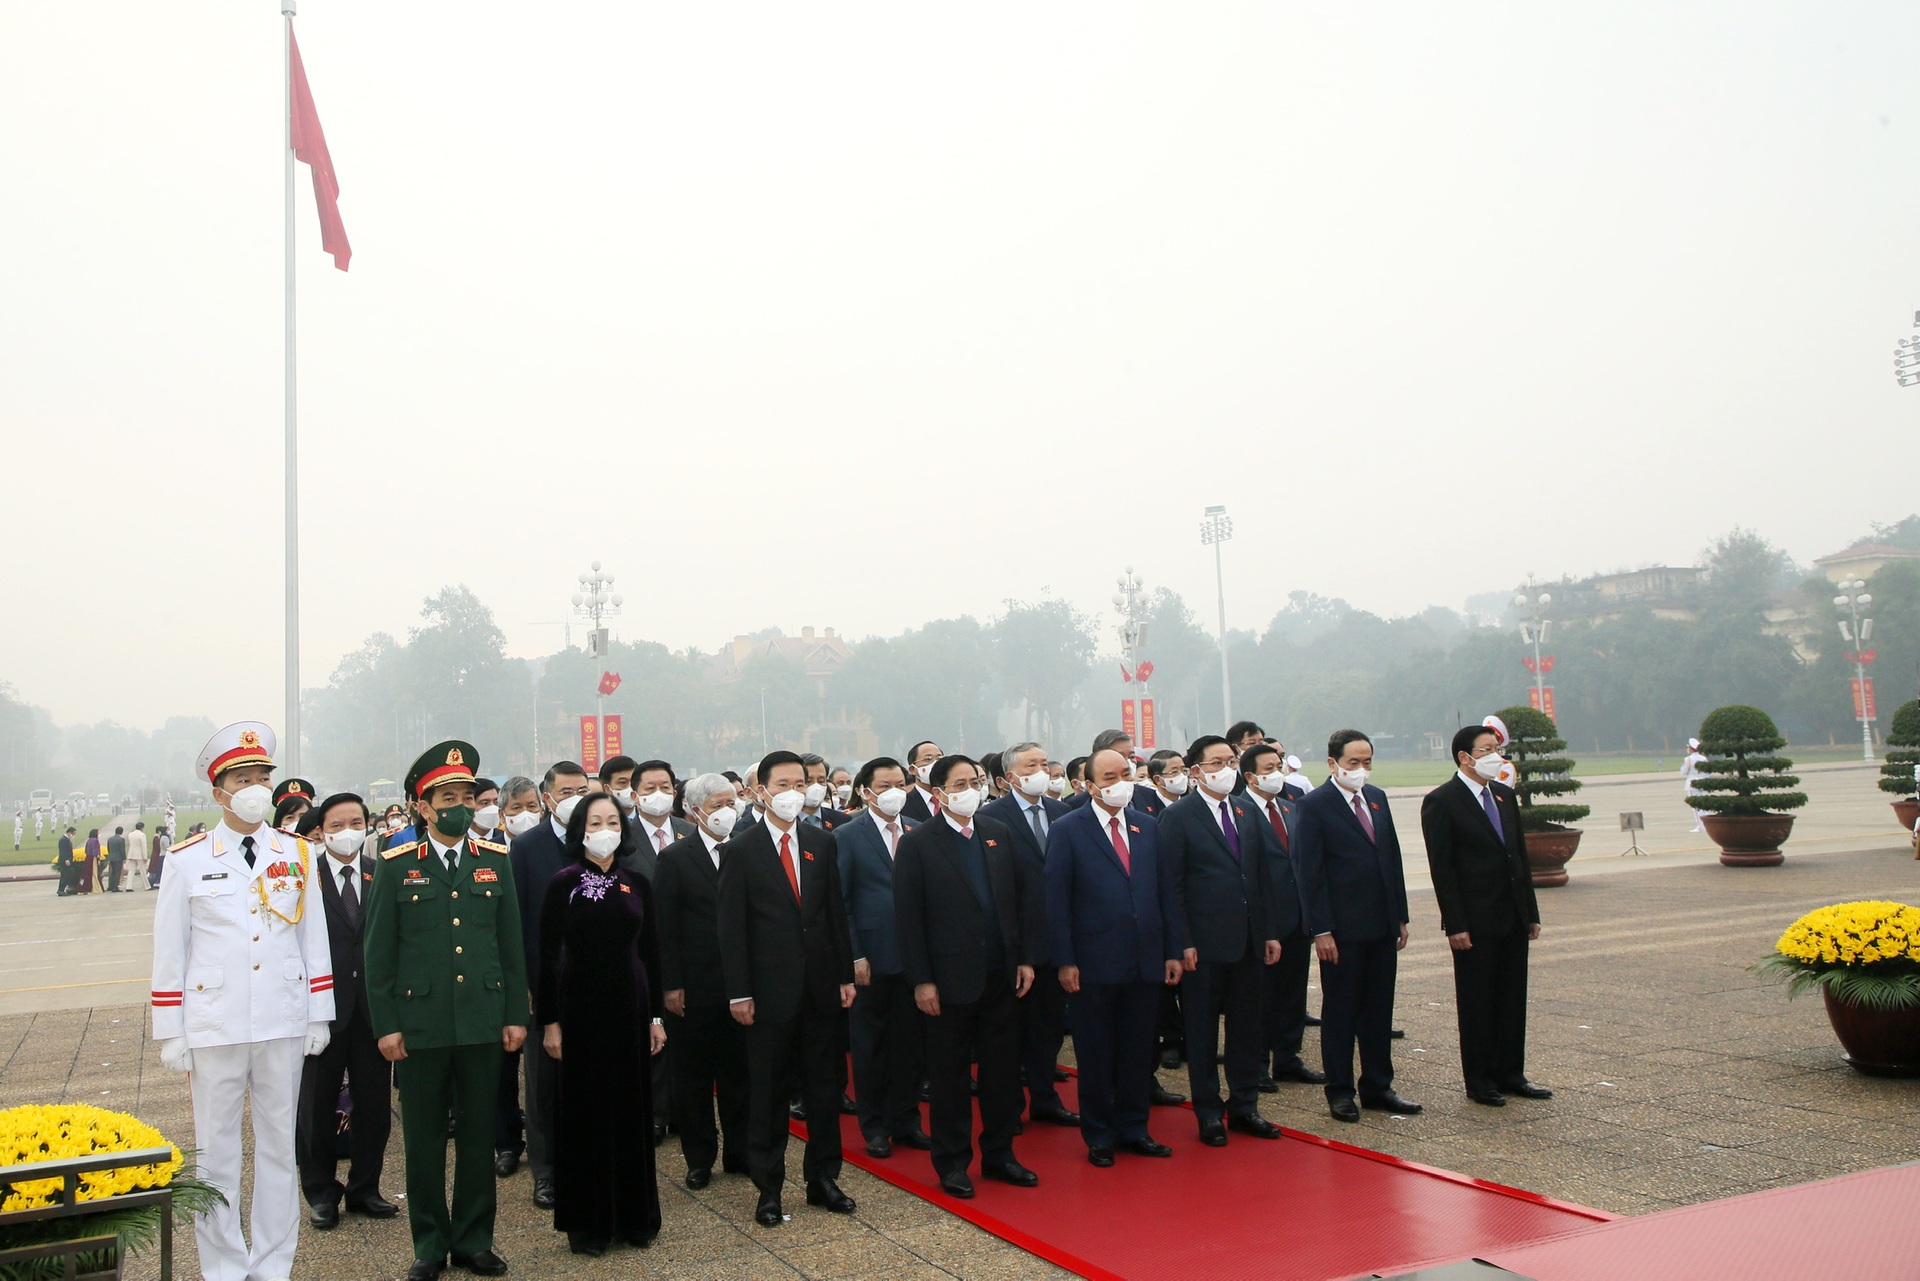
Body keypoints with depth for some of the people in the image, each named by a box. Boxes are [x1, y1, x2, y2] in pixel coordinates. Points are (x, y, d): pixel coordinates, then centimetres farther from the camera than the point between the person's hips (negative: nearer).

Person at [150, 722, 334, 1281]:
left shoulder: (297, 855, 5)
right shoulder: (187, 861, 0)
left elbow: (314, 940, 7)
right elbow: (169, 952, 1)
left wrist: (319, 1016, 5)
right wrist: (170, 1034, -1)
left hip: (283, 1025, 2)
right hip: (214, 1026, -1)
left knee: (279, 1145, 10)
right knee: (215, 1151, 6)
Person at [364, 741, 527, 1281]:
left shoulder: (495, 860, 6)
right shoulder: (396, 866, 0)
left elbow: (511, 944, 8)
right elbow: (378, 952, 1)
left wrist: (516, 1014, 5)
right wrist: (385, 1024, -4)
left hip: (482, 1022, 2)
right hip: (419, 1023, -2)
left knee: (478, 1135, 9)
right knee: (423, 1139, 8)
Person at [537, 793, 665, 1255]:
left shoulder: (638, 883, 4)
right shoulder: (564, 883, -5)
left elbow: (650, 951, 7)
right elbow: (547, 955, -5)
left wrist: (656, 1015, 6)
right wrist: (549, 1021, -7)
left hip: (630, 1004, 3)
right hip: (580, 1007, -3)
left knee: (632, 1108, 9)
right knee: (584, 1110, 5)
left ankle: (635, 1214, 22)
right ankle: (587, 1220, 18)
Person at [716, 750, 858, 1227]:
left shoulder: (822, 843, 7)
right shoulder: (740, 851, -4)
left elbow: (836, 912, 9)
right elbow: (732, 927, -5)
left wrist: (846, 975, 4)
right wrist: (739, 993, -9)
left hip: (822, 986, 4)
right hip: (771, 990, -4)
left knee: (826, 1087, 11)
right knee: (767, 1094, 6)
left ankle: (823, 1178, 24)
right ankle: (768, 1188, 17)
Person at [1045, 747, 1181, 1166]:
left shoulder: (1148, 827, 9)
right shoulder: (1067, 830, -4)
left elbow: (1162, 892, 10)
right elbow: (1057, 900, -6)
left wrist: (1172, 951, 6)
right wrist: (1065, 961, -11)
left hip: (1146, 961, 4)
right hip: (1095, 963, -4)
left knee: (1138, 1051, 12)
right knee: (1096, 1055, 7)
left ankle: (1133, 1128, 26)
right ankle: (1098, 1136, 21)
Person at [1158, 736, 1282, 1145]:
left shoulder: (1246, 812, 11)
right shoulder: (1178, 816, -7)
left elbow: (1259, 876, 14)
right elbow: (1170, 885, -9)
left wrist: (1269, 932, 9)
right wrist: (1182, 943, -14)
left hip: (1248, 940, 6)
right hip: (1205, 943, -6)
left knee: (1246, 1025, 13)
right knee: (1203, 1030, 5)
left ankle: (1244, 1105, 25)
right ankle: (1208, 1112, 17)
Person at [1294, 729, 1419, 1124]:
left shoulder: (1377, 798, 11)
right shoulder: (1315, 805, -9)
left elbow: (1393, 858, 15)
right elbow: (1309, 872, -11)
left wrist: (1400, 916, 11)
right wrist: (1321, 929, -15)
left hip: (1382, 927, 6)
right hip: (1342, 930, -6)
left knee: (1379, 1010, 13)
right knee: (1340, 1011, 5)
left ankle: (1378, 1088, 23)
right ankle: (1339, 1091, 16)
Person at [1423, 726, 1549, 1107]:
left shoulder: (1505, 795, 12)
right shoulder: (1441, 801, -11)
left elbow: (1520, 856, 15)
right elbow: (1442, 869, -13)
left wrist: (1531, 912, 12)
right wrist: (1455, 925, -17)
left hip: (1513, 918, 7)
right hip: (1476, 922, -7)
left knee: (1513, 1000, 12)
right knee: (1477, 1004, 4)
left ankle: (1510, 1073, 24)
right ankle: (1479, 1080, 15)